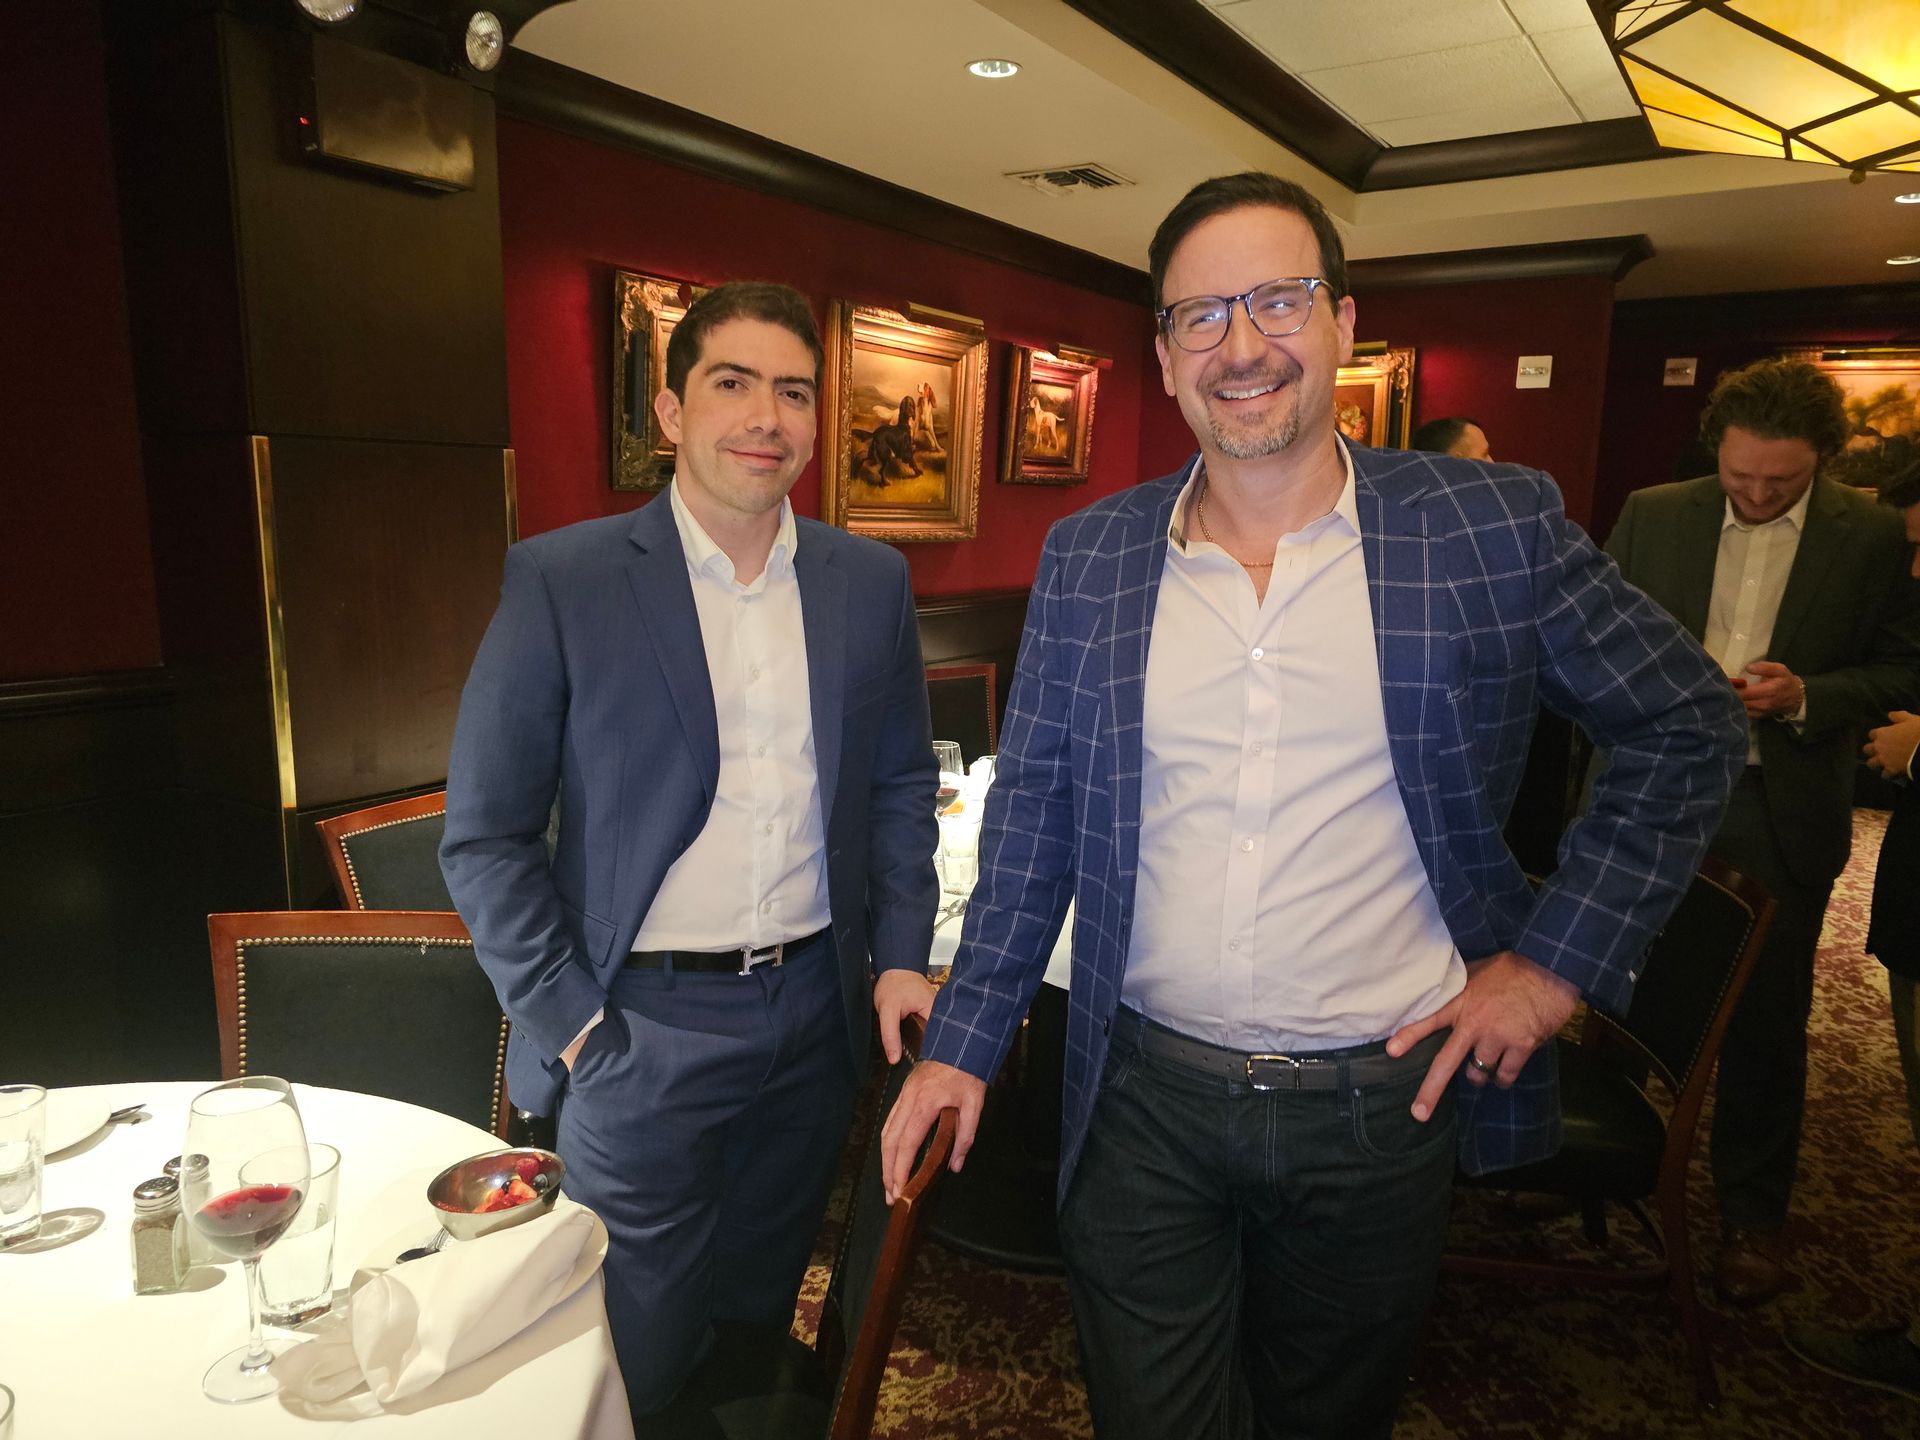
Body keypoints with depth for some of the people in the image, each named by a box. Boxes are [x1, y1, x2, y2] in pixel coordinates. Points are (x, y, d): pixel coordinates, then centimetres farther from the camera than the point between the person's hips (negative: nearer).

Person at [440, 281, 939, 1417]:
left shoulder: (871, 582, 1)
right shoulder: (561, 580, -10)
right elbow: (484, 836, -7)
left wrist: (901, 954, 3)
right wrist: (571, 1024, -9)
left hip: (817, 1015, 4)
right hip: (644, 1030, -3)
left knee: (760, 1320, 23)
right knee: (645, 1357, 13)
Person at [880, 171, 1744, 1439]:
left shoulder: (1496, 528, -7)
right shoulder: (1088, 556, -2)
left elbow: (1688, 728, 3)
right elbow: (1033, 808, 3)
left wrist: (1563, 956, -4)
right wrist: (964, 1044, 3)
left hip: (1384, 1100, 0)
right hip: (1142, 1105, 1)